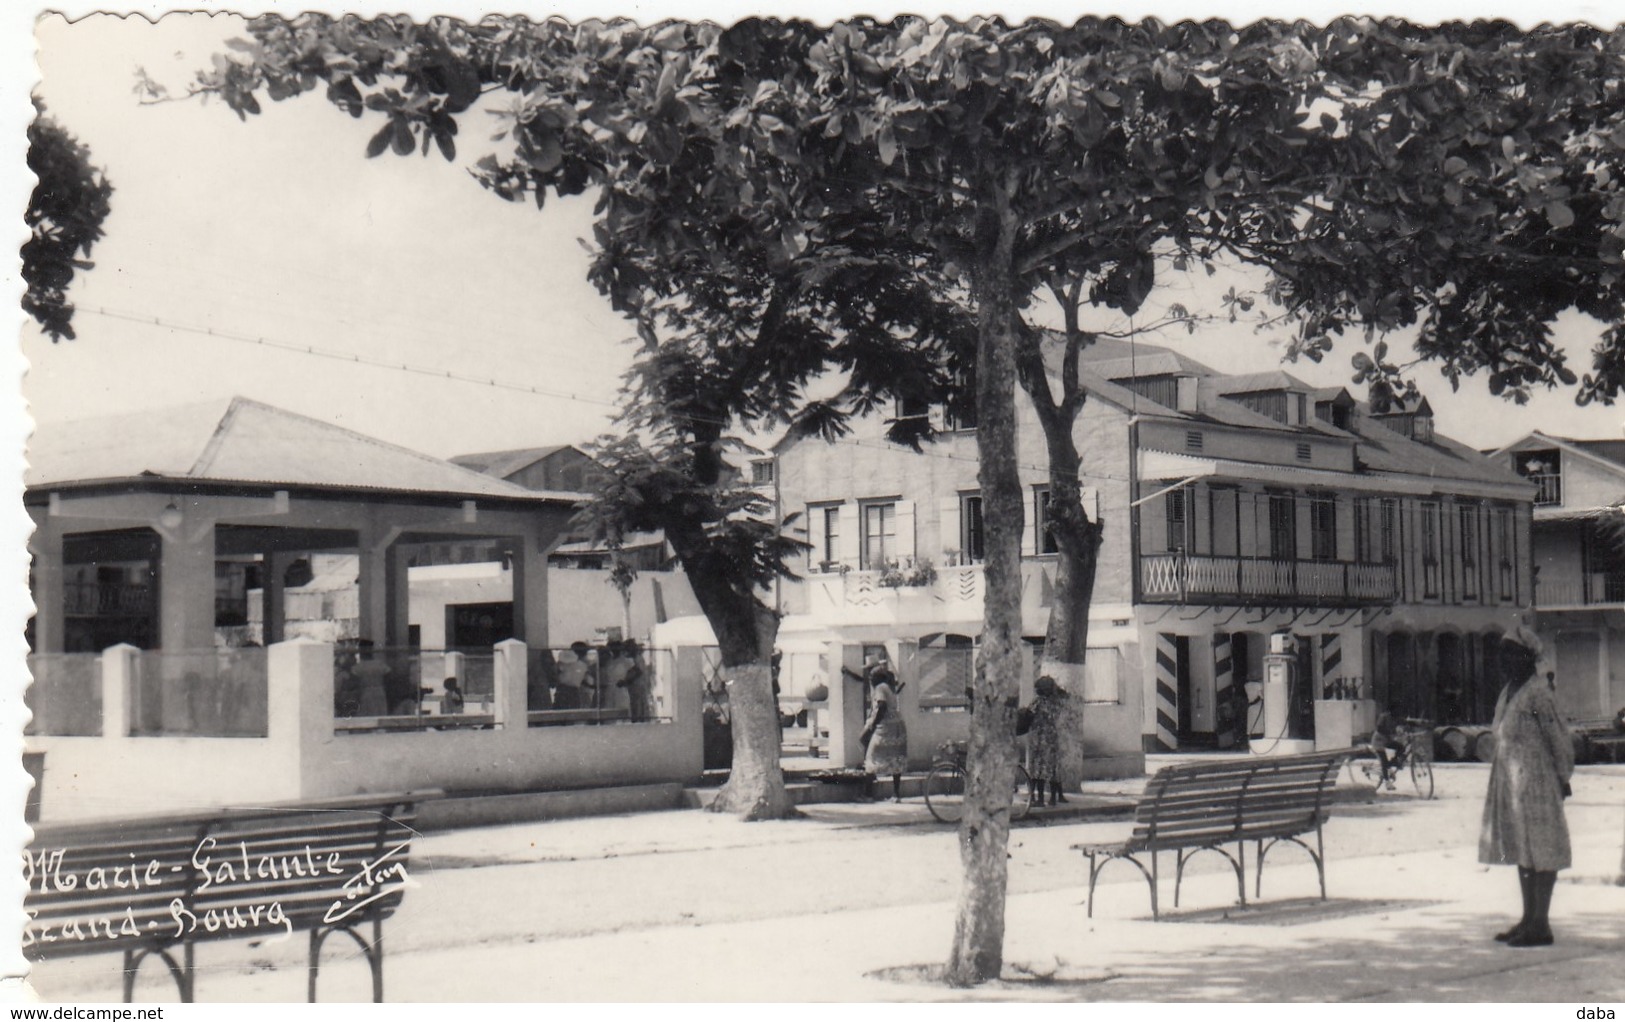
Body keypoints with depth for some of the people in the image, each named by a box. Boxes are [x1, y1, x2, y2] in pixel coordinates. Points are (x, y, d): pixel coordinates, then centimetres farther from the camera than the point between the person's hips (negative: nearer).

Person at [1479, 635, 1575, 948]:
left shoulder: (1538, 694, -14)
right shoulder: (1508, 693, 13)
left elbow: (1559, 737, -11)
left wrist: (1563, 778, -6)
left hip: (1536, 780, -9)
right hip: (1511, 781, 9)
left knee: (1540, 849, -5)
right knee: (1521, 849, 14)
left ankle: (1540, 925, -1)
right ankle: (1529, 919, 22)